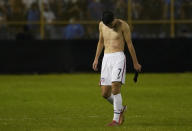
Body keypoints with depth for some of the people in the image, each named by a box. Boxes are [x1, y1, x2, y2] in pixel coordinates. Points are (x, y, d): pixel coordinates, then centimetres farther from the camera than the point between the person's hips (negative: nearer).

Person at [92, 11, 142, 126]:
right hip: (106, 58, 5)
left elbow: (129, 44, -1)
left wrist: (135, 63, 3)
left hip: (118, 57, -5)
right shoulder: (102, 25, 9)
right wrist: (96, 59, 19)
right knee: (105, 93, 0)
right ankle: (121, 108, 27)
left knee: (115, 88, -19)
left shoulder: (123, 25, -5)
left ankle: (116, 119, -12)